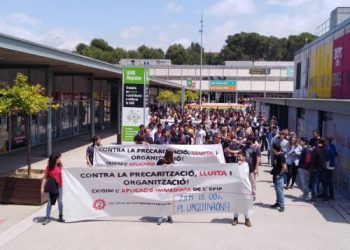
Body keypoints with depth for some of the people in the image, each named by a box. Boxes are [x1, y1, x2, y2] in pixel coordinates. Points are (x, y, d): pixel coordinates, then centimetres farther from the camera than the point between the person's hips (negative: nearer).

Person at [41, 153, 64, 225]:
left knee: (60, 202, 10)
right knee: (49, 202, 4)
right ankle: (47, 217, 11)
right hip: (50, 187, -2)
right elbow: (45, 178, -3)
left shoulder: (60, 166, 2)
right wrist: (42, 187, -7)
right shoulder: (49, 168, -5)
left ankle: (61, 216, 24)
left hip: (59, 186, 2)